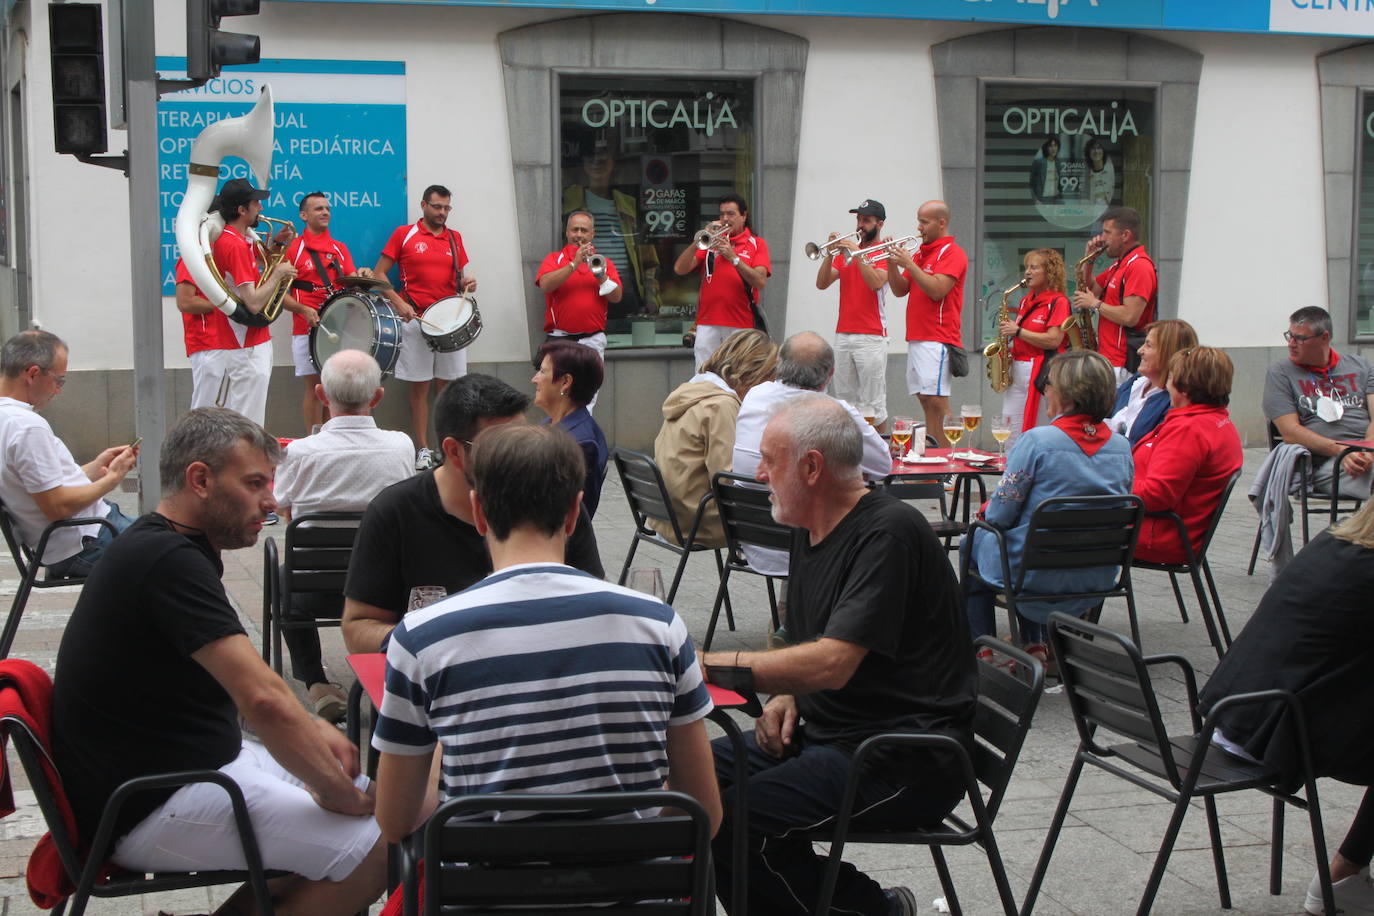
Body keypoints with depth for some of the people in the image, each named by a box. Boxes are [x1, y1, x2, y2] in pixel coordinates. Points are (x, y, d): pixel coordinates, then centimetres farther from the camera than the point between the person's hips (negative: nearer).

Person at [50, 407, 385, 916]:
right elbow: (263, 701, -30)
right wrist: (338, 792, -18)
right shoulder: (168, 562, -22)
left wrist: (311, 727, 7)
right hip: (150, 809, -11)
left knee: (370, 798, 10)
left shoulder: (159, 547, 11)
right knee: (373, 849, -17)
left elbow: (236, 674, 22)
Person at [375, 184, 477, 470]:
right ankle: (422, 449, 6)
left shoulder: (455, 238, 12)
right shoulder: (404, 235, 2)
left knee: (448, 385, 4)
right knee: (419, 386, 1)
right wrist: (398, 302, -13)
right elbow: (378, 274, 1)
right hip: (415, 320, -3)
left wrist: (467, 283, -3)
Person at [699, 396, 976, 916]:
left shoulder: (889, 533, -18)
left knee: (733, 820, -24)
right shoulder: (810, 532, 12)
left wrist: (708, 664, -22)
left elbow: (833, 663, -26)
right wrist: (786, 697, 3)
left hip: (906, 762, -9)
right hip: (826, 732, 9)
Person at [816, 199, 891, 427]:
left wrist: (858, 253, -20)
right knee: (845, 402, 8)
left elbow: (876, 283, -19)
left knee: (873, 404, -6)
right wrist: (830, 254, -8)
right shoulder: (846, 251, 16)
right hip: (843, 335, 6)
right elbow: (821, 283, 5)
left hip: (871, 337, -6)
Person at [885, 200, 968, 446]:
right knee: (925, 400, 7)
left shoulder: (952, 253, -6)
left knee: (937, 400, -13)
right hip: (916, 338, 9)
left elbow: (937, 290, -18)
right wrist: (892, 263, 2)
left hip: (937, 339, -9)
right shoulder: (921, 253, 19)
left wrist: (909, 264, -16)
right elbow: (900, 290, 16)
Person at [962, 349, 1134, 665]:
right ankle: (1036, 644, 30)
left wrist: (987, 512, 10)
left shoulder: (1037, 441, -20)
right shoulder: (1121, 446, -3)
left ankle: (982, 648, 28)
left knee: (976, 540, 26)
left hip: (1039, 575, -5)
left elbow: (1000, 515, -15)